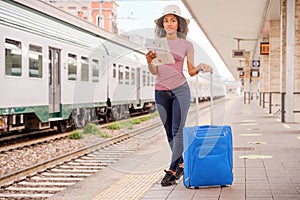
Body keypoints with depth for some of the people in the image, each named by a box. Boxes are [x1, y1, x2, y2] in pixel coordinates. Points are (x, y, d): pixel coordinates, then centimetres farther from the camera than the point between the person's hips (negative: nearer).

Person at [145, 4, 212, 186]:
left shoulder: (187, 45, 4)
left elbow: (191, 71, 7)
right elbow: (154, 72, 4)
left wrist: (200, 68, -14)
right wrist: (149, 62, -17)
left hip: (180, 89, -2)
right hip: (161, 91, 3)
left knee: (177, 130, -9)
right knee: (169, 132, 6)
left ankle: (172, 171, -9)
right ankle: (181, 164, 22)